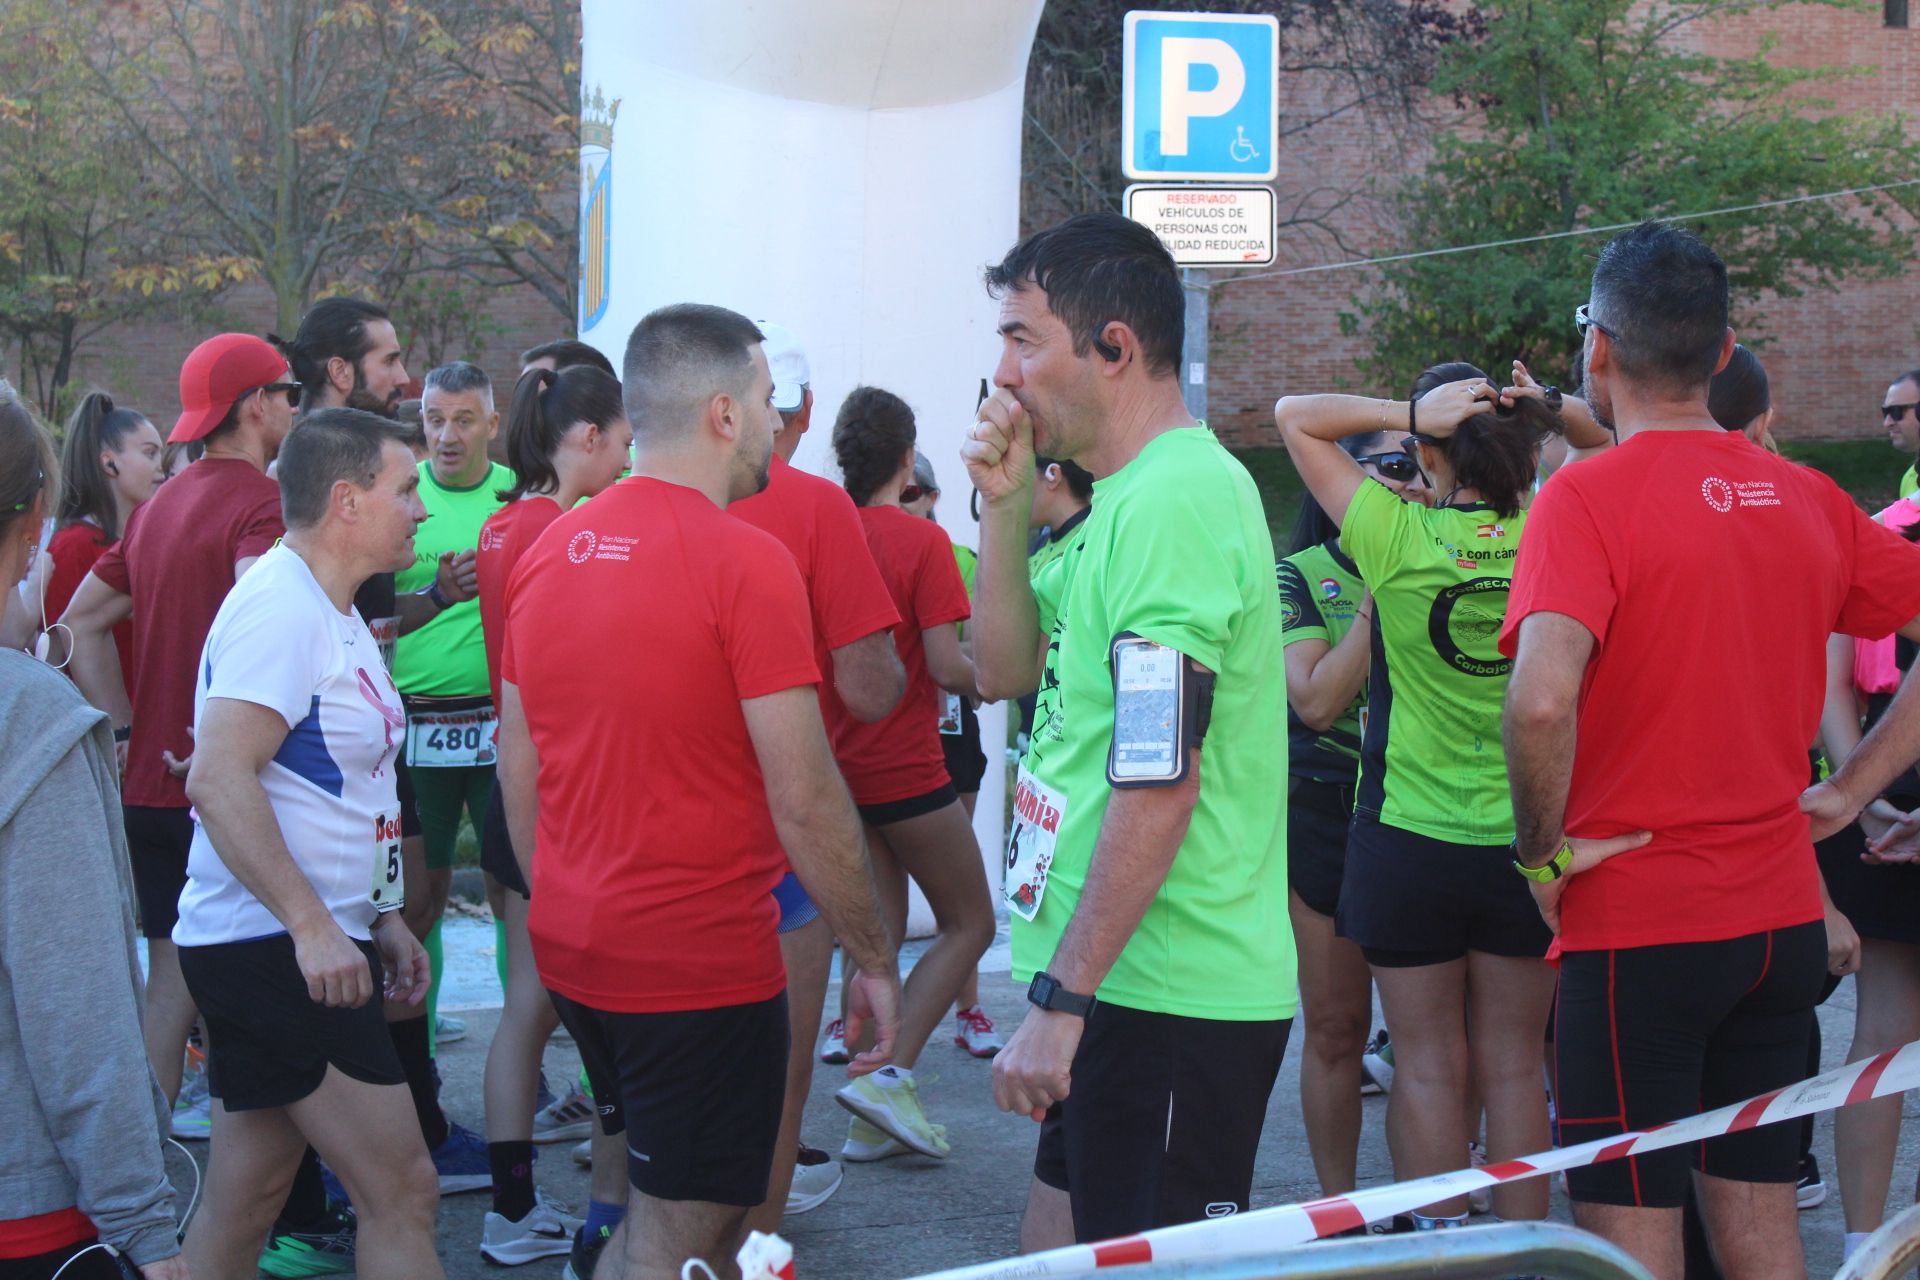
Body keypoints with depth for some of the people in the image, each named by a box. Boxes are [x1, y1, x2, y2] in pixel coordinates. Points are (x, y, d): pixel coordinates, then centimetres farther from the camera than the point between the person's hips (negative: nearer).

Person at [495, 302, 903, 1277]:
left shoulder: (548, 551, 7)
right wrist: (873, 959, -8)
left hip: (572, 951, 7)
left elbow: (516, 769, 12)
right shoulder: (745, 561, -15)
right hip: (704, 965, -7)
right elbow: (803, 799, -17)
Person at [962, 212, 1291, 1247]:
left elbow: (1159, 787, -24)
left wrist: (1059, 1001, -23)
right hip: (1116, 982, 10)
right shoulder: (1125, 497, 13)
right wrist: (1005, 506, 4)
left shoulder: (1174, 501, -19)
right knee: (1060, 1249, 18)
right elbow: (1006, 669, 16)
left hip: (1169, 997, -10)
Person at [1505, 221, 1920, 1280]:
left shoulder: (1589, 496, -14)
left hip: (1639, 923, -6)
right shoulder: (1807, 499, 4)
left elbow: (1542, 702, -28)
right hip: (1783, 914, 6)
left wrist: (1545, 847, -14)